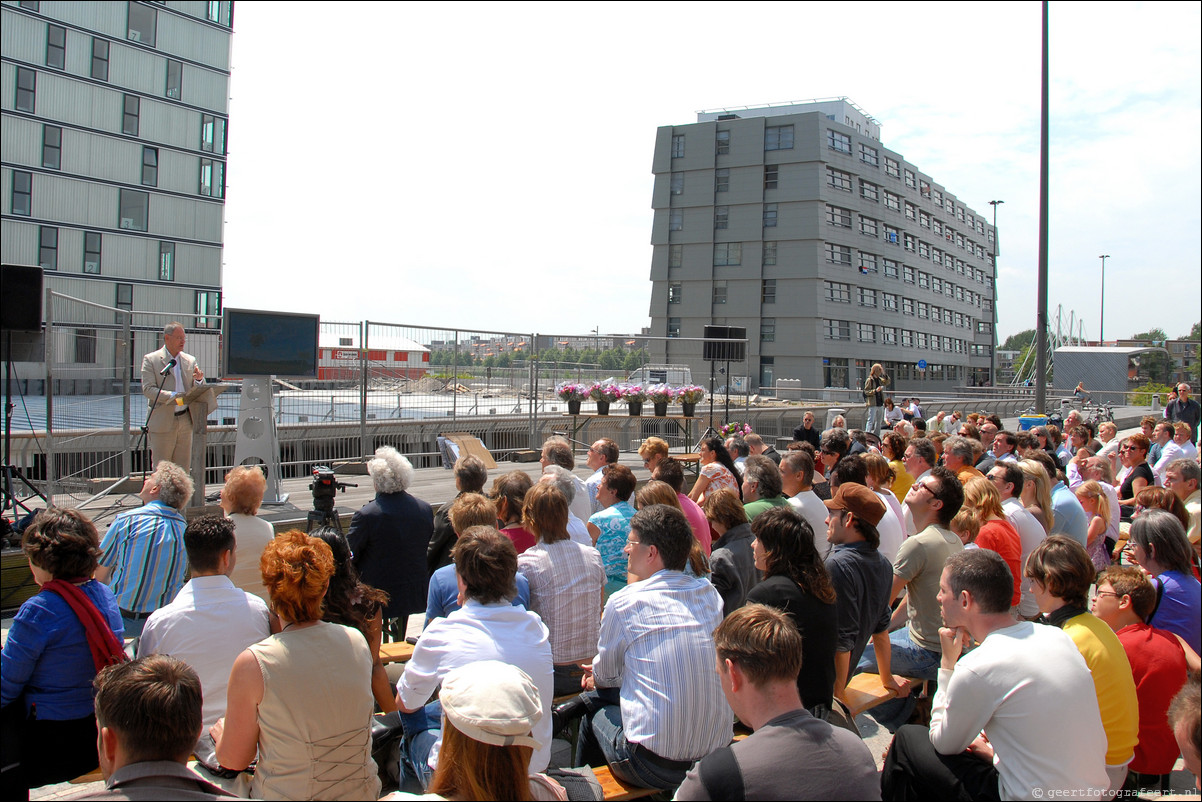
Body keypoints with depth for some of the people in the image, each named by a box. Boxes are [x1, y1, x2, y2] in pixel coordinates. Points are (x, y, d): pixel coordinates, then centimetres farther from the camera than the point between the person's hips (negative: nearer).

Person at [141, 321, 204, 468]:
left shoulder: (190, 360, 13)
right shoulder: (150, 359, -1)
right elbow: (148, 389, -11)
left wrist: (199, 379, -9)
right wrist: (173, 397, -23)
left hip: (185, 422, 4)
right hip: (162, 422, -4)